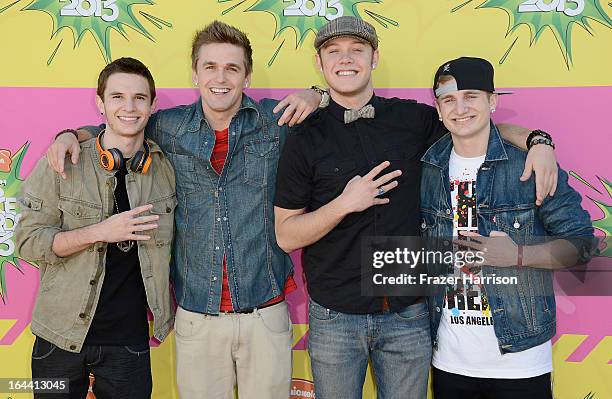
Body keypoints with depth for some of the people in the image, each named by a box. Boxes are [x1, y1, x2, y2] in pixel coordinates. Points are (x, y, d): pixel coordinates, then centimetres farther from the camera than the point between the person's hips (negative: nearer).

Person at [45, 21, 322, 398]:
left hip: (265, 313, -1)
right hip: (196, 316, 1)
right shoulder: (170, 127, 3)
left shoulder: (276, 120, -2)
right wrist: (72, 134, 4)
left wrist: (314, 96, -8)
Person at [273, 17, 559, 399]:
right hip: (335, 317, -1)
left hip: (409, 314, 2)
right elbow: (285, 236, -5)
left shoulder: (413, 119, 0)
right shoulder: (306, 140, -4)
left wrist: (536, 140, -5)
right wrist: (343, 204, -18)